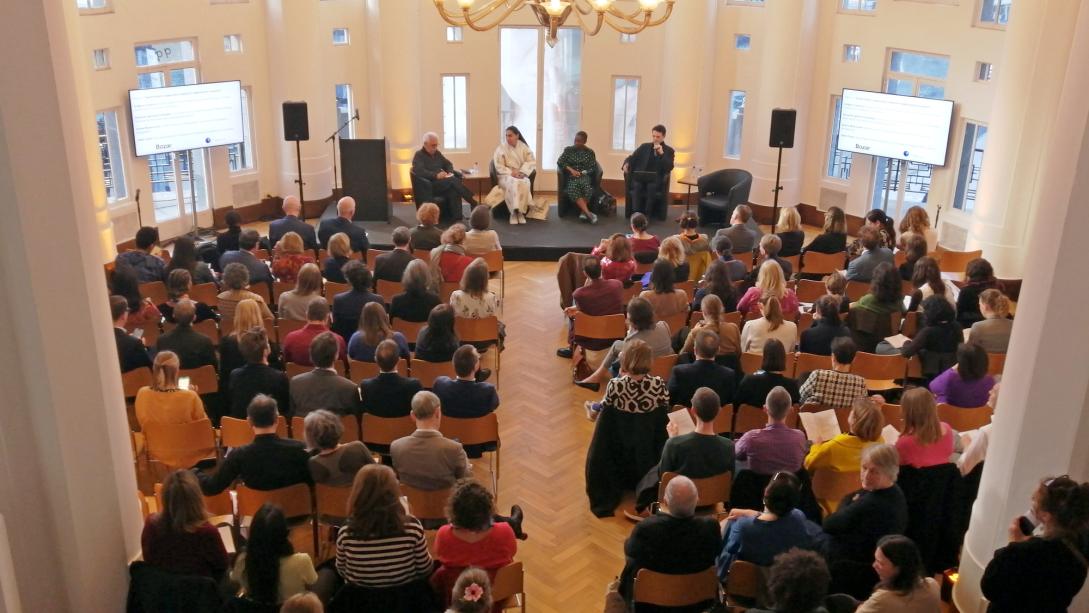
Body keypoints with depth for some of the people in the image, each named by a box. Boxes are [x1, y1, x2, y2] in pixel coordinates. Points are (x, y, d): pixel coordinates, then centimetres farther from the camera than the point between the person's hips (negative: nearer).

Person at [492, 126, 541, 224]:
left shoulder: (524, 147, 7)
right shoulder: (501, 148, 1)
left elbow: (531, 162, 0)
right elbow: (499, 167, -4)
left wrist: (522, 172, -16)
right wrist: (511, 172, -20)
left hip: (521, 175, 2)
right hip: (505, 175, -2)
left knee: (524, 183, -35)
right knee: (514, 183, -38)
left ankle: (520, 211, -31)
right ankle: (514, 211, -36)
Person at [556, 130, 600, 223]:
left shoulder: (590, 152, 13)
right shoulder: (568, 150, 16)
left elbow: (593, 167, 5)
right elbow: (560, 162, 7)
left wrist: (581, 173, -11)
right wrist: (571, 170, -7)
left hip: (584, 176, 0)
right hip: (571, 177, 0)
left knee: (587, 186, -38)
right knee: (572, 189, -36)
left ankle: (583, 212, -35)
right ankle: (588, 213, -45)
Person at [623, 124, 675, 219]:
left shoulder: (669, 150, 9)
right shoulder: (644, 146, 17)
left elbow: (669, 168, -4)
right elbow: (632, 158, 11)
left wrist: (661, 153, -15)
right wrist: (626, 164, -13)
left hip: (656, 180, -2)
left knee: (651, 186, -36)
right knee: (637, 186, -33)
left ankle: (647, 215, -32)